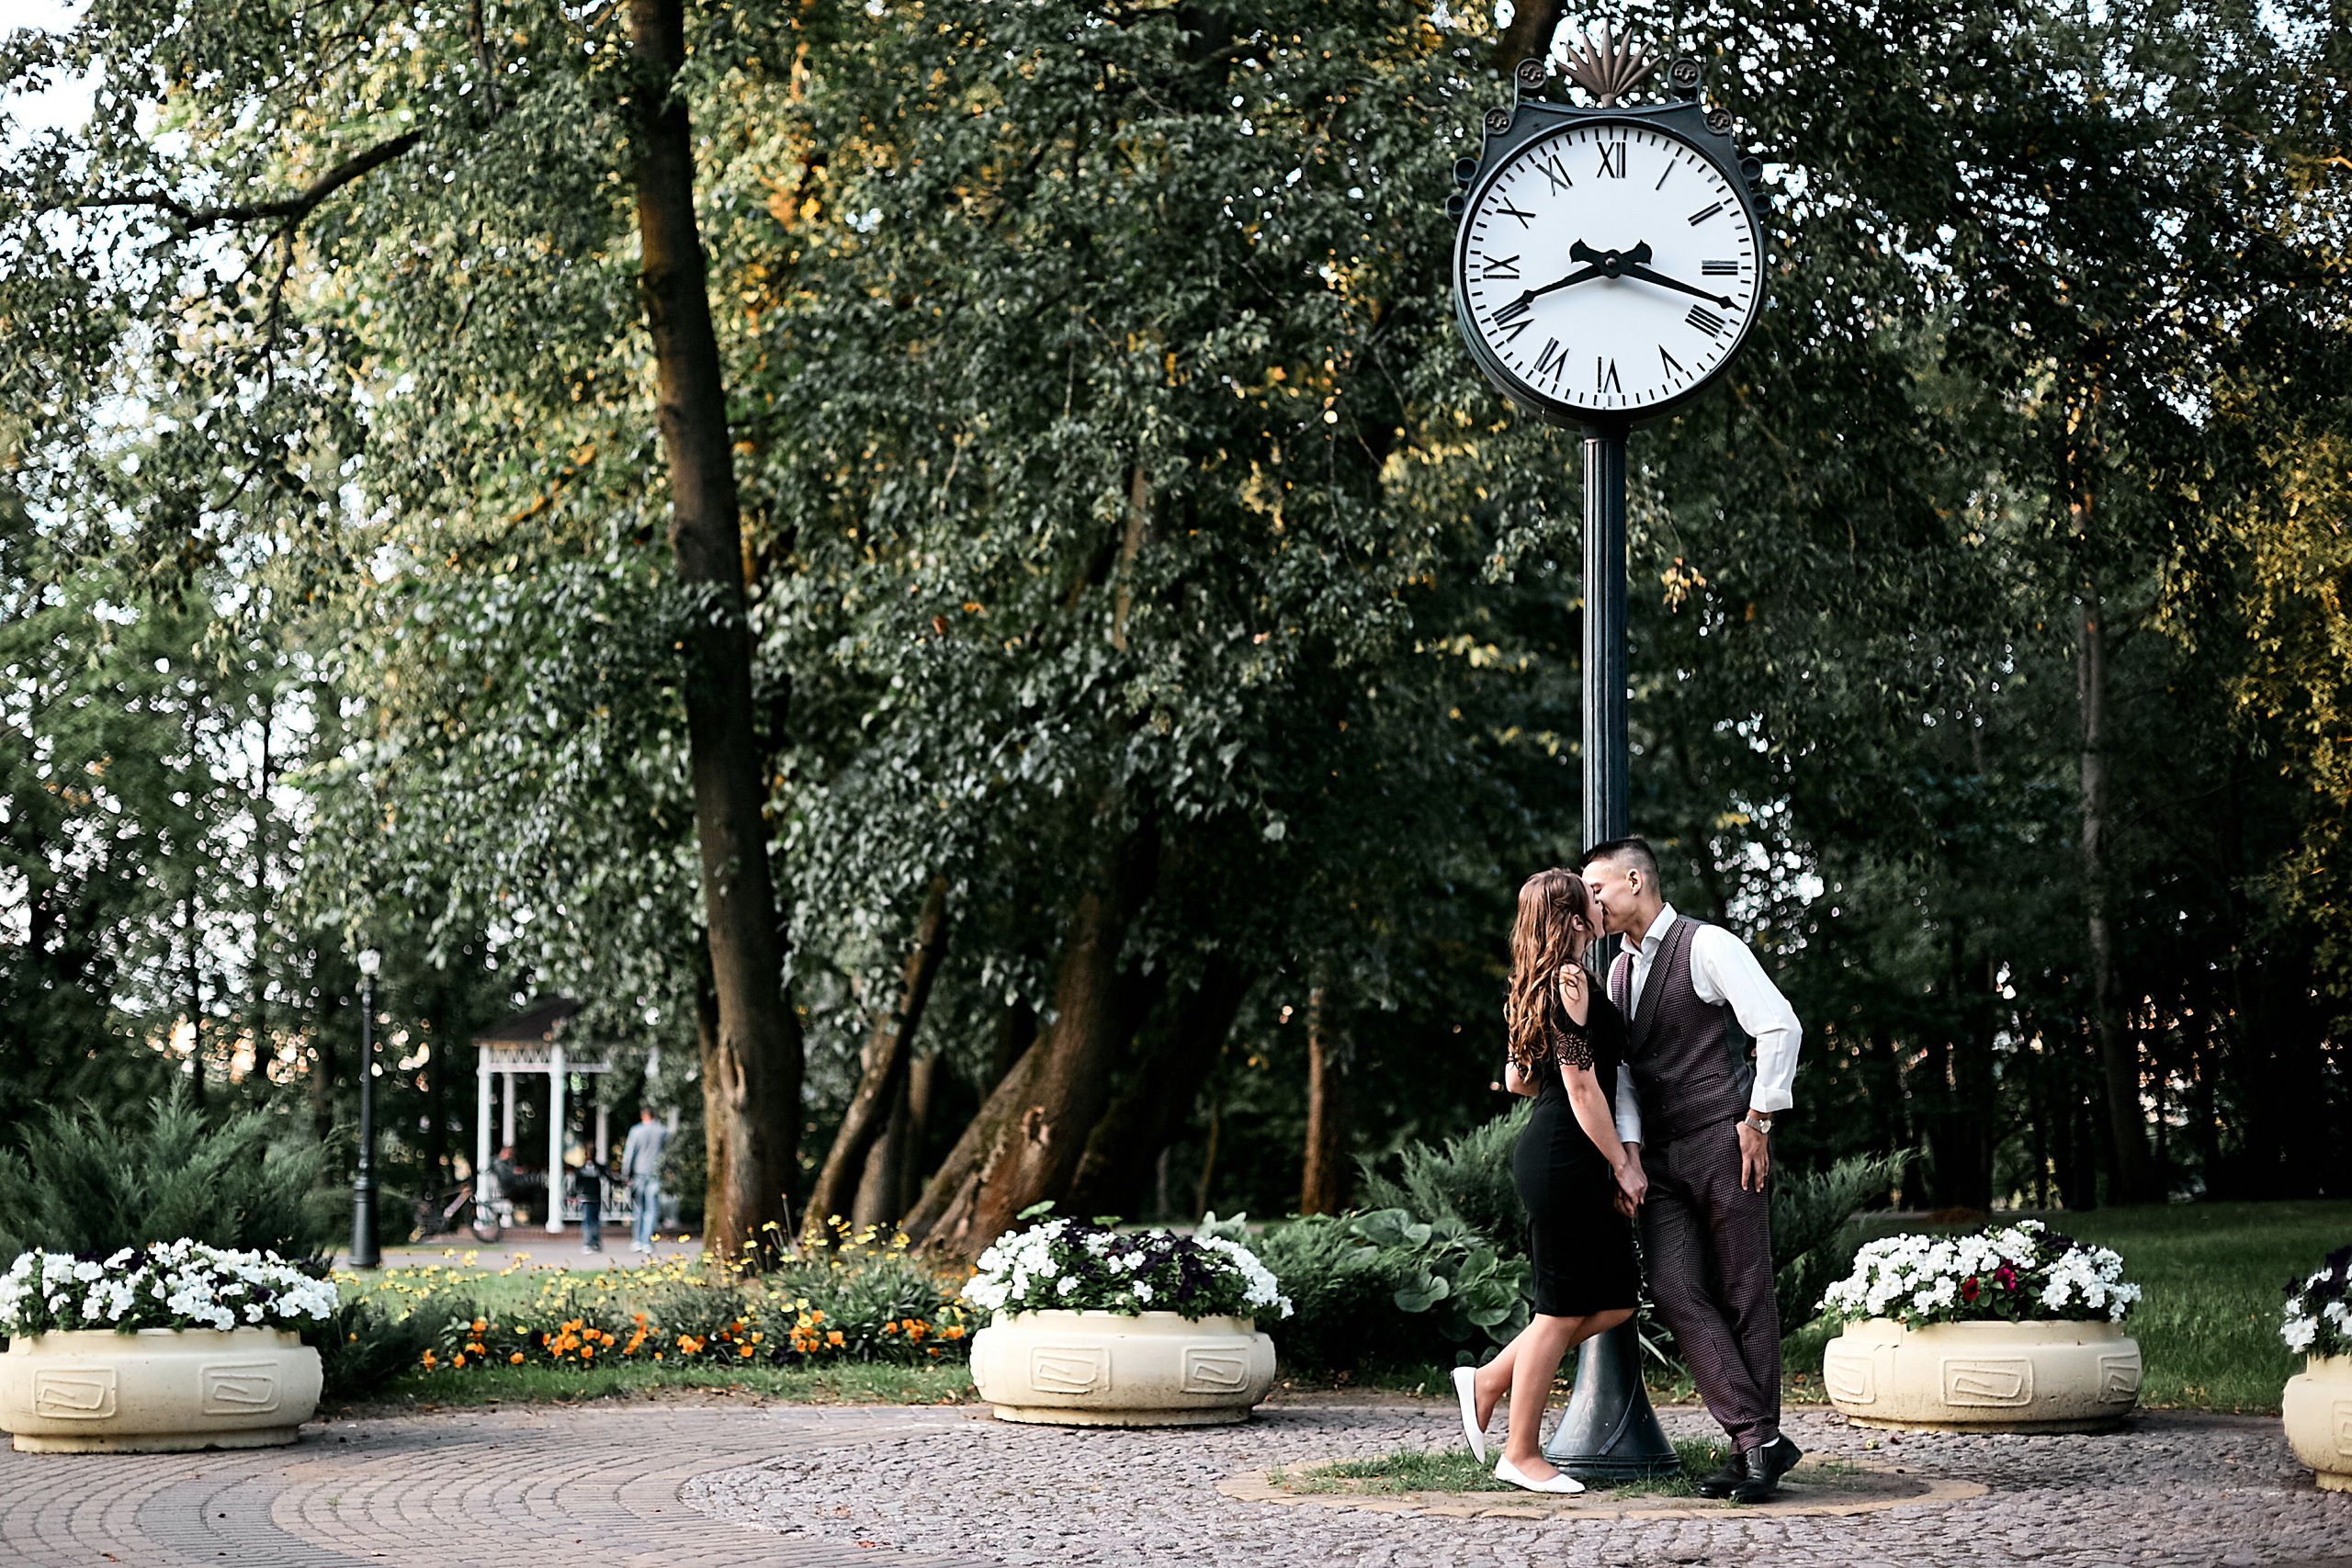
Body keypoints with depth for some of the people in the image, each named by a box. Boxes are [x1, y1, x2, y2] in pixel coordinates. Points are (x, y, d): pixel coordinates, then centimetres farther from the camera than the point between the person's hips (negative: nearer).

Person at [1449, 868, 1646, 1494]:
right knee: (1563, 1308, -2)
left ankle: (1488, 1381, 17)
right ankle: (1522, 1454, 7)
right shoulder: (1570, 979, -14)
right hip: (1563, 1157, -10)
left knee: (1616, 1300, 11)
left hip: (1546, 1154, 10)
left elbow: (1516, 1078, 21)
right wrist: (1622, 1162, -11)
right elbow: (1581, 1088, -16)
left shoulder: (1537, 985, 16)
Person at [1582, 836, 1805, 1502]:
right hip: (1661, 1158, 7)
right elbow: (1620, 1070, 15)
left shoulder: (1706, 946, -5)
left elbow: (1779, 1026, -12)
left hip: (1722, 1144, -7)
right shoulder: (1620, 972, 19)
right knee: (1678, 1293, -7)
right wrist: (1629, 1149, 1)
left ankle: (1757, 1446, 4)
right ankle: (1758, 1439, -7)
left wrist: (1757, 1120, -12)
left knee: (1743, 1295, -3)